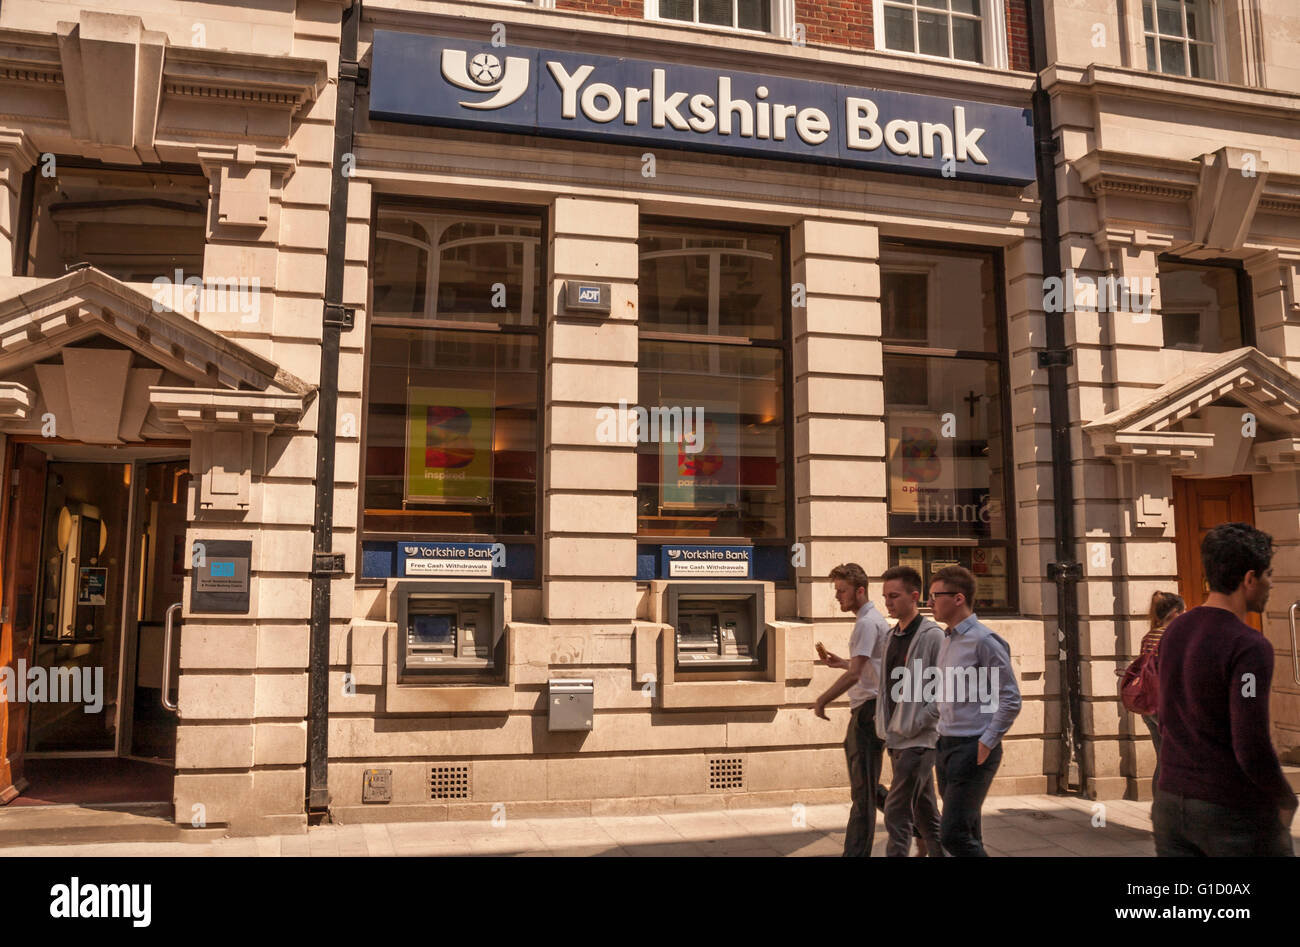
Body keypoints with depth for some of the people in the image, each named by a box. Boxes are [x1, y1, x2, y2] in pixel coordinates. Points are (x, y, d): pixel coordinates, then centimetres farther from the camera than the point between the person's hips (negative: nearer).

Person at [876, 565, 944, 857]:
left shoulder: (932, 636, -12)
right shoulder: (892, 636, 12)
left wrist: (917, 723, -17)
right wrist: (884, 723, 11)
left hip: (918, 739, -8)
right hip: (896, 739, 8)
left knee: (896, 811, -10)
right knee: (924, 810, 16)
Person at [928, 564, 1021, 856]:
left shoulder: (984, 640, -13)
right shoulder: (946, 641, 13)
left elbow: (1011, 699, -14)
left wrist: (987, 743, -16)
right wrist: (942, 734, 14)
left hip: (974, 749, -8)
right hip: (946, 746, 8)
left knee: (953, 834, -11)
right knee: (966, 833, 14)